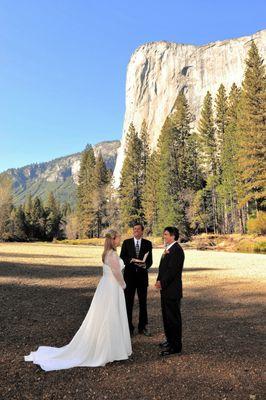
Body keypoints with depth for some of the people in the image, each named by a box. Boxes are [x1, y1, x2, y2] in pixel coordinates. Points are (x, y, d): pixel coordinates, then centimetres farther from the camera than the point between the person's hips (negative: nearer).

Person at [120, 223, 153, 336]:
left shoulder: (148, 243, 3)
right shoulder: (126, 242, 2)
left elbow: (150, 260, 1)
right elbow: (122, 258, -2)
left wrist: (145, 265, -21)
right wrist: (131, 260, -19)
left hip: (142, 275, 1)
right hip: (129, 276, -1)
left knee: (143, 303, 10)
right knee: (128, 303, 5)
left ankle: (142, 327, 25)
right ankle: (129, 327, 18)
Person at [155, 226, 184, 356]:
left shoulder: (176, 250, -18)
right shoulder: (169, 249, 14)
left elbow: (172, 270, -23)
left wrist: (162, 282, -18)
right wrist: (159, 281, 3)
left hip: (172, 290, -10)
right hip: (166, 289, 10)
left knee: (173, 317, 1)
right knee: (167, 316, 19)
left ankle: (175, 346, 12)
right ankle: (170, 340, 34)